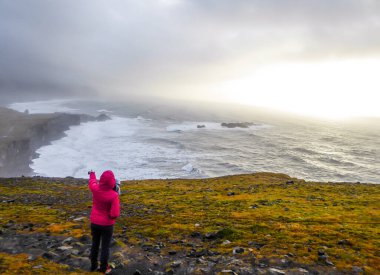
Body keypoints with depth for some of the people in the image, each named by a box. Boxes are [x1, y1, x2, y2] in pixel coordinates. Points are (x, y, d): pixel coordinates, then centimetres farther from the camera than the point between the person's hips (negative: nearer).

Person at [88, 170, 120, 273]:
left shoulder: (95, 189, -16)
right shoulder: (113, 195, -28)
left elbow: (92, 182, 10)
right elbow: (115, 214, -28)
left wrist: (92, 174, 31)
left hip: (94, 222, 5)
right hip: (107, 225, -4)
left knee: (95, 244, 21)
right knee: (105, 247, 12)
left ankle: (93, 266, 34)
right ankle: (103, 268, 24)